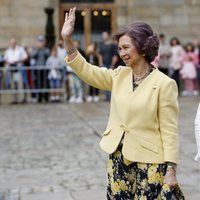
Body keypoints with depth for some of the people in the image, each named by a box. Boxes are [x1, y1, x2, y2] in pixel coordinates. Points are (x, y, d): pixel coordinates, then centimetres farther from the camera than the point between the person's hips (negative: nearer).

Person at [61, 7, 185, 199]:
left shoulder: (164, 84, -11)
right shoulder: (119, 75, 5)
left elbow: (169, 131, -11)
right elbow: (86, 71, 4)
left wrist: (171, 170, -13)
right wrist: (67, 39, -6)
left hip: (148, 161, -5)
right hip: (118, 157, 5)